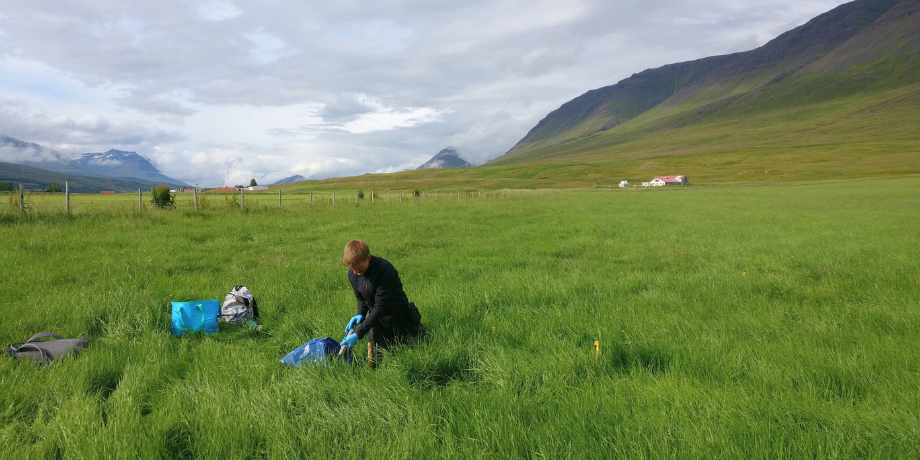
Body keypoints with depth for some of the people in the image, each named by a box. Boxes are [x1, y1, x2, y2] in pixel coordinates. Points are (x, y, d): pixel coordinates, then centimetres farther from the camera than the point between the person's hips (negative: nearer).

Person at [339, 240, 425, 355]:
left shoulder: (385, 270, -32)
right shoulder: (352, 274, -11)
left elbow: (380, 307, -32)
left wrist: (358, 334, -35)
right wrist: (360, 314, -16)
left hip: (400, 318, -5)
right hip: (378, 319, 5)